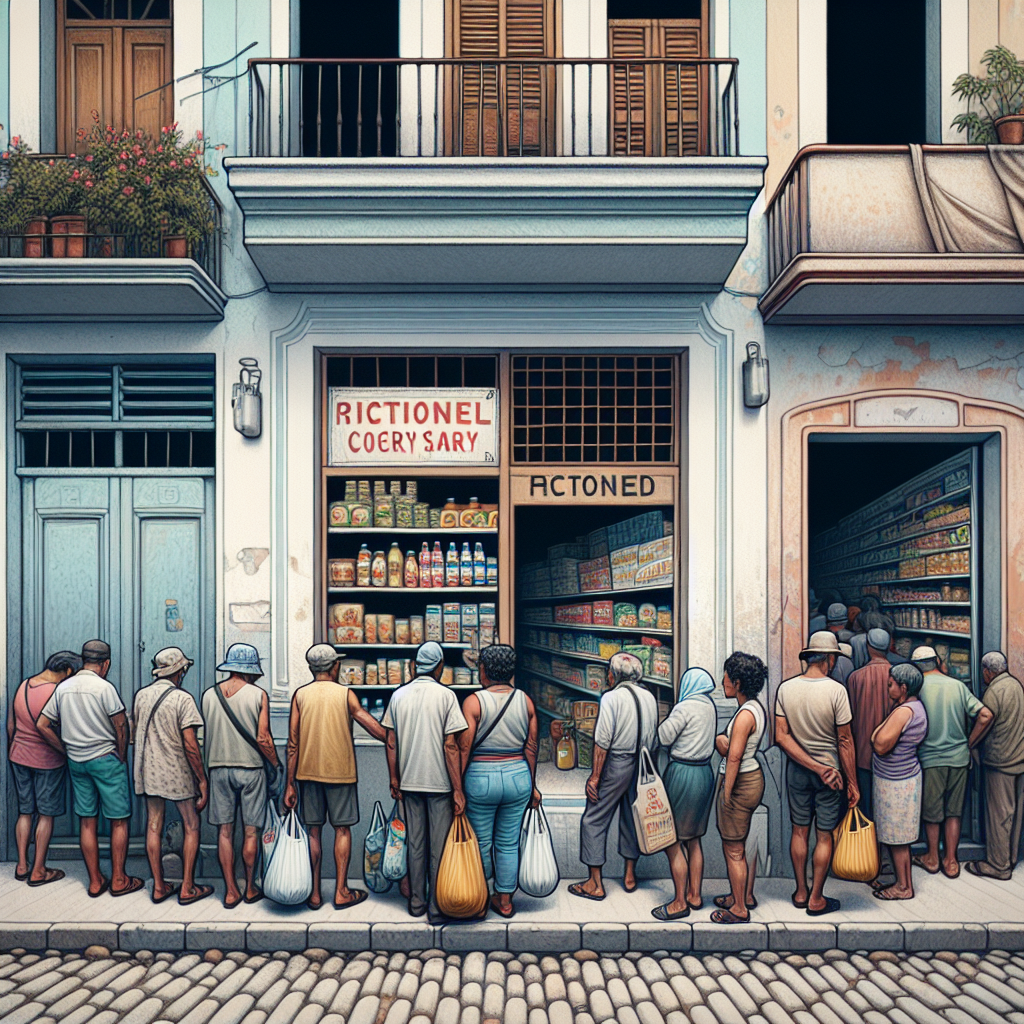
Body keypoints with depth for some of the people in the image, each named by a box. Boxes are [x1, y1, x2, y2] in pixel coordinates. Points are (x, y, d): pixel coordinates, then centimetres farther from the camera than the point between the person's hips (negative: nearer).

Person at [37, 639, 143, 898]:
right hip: (105, 760, -6)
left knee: (87, 822, 12)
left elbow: (42, 725, 8)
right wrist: (121, 757, 0)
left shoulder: (63, 688, 3)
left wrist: (66, 750, 12)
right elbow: (121, 727, -14)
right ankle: (118, 880, 10)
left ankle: (95, 881, 18)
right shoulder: (104, 687, -14)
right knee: (119, 821, 5)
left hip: (76, 761, 6)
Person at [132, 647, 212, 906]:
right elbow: (190, 745, -17)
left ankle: (159, 887, 18)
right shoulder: (182, 699, -15)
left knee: (153, 828, 11)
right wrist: (202, 780, -11)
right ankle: (187, 889, 9)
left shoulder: (141, 695, 3)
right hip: (177, 775, -6)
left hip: (148, 771, 6)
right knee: (191, 827, 6)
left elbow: (135, 734, 14)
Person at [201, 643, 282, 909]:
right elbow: (262, 738, -11)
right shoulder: (258, 694, -9)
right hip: (250, 768, -2)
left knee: (224, 831, 8)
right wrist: (277, 765, 2)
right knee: (250, 831, 8)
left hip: (218, 768, 3)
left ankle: (231, 891, 11)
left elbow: (207, 735, 8)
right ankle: (251, 888, 17)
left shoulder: (209, 695, 1)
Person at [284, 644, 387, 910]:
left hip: (308, 771, 2)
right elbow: (375, 728, -6)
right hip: (340, 771, -2)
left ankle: (314, 894, 12)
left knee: (313, 831, 8)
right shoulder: (345, 694, -5)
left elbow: (293, 743, 0)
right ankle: (341, 892, 8)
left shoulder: (300, 695, 1)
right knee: (342, 829, 7)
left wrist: (290, 784, 4)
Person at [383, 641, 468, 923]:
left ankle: (416, 903, 23)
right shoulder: (445, 695, -11)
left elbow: (391, 743, 5)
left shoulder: (398, 696, 2)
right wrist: (458, 789, -10)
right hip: (439, 783, -4)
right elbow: (450, 746, -13)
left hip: (409, 782, 4)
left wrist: (394, 779, 16)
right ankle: (437, 909, 9)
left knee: (415, 844, 14)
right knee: (439, 847, 4)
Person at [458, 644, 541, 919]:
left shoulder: (474, 702, -12)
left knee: (481, 843, 11)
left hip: (481, 779, -4)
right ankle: (504, 900, 24)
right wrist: (532, 785, 14)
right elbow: (531, 748, 4)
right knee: (509, 843, 14)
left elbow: (464, 749, -13)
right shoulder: (526, 701, 1)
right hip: (518, 777, 4)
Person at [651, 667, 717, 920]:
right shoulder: (709, 706, 7)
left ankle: (680, 903, 5)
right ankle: (695, 895, 25)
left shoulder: (685, 707, -17)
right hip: (705, 773, 9)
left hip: (683, 774, -9)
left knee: (672, 842, 0)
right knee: (693, 840, 18)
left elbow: (662, 738, -15)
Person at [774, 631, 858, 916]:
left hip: (797, 770, 3)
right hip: (831, 769, -3)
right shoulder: (836, 691, -17)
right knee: (825, 836, 8)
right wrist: (852, 783, -4)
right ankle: (816, 899, 16)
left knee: (800, 831, 15)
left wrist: (815, 767, -10)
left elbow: (782, 736, -10)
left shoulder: (785, 688, -6)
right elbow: (845, 741, -12)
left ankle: (801, 892, 25)